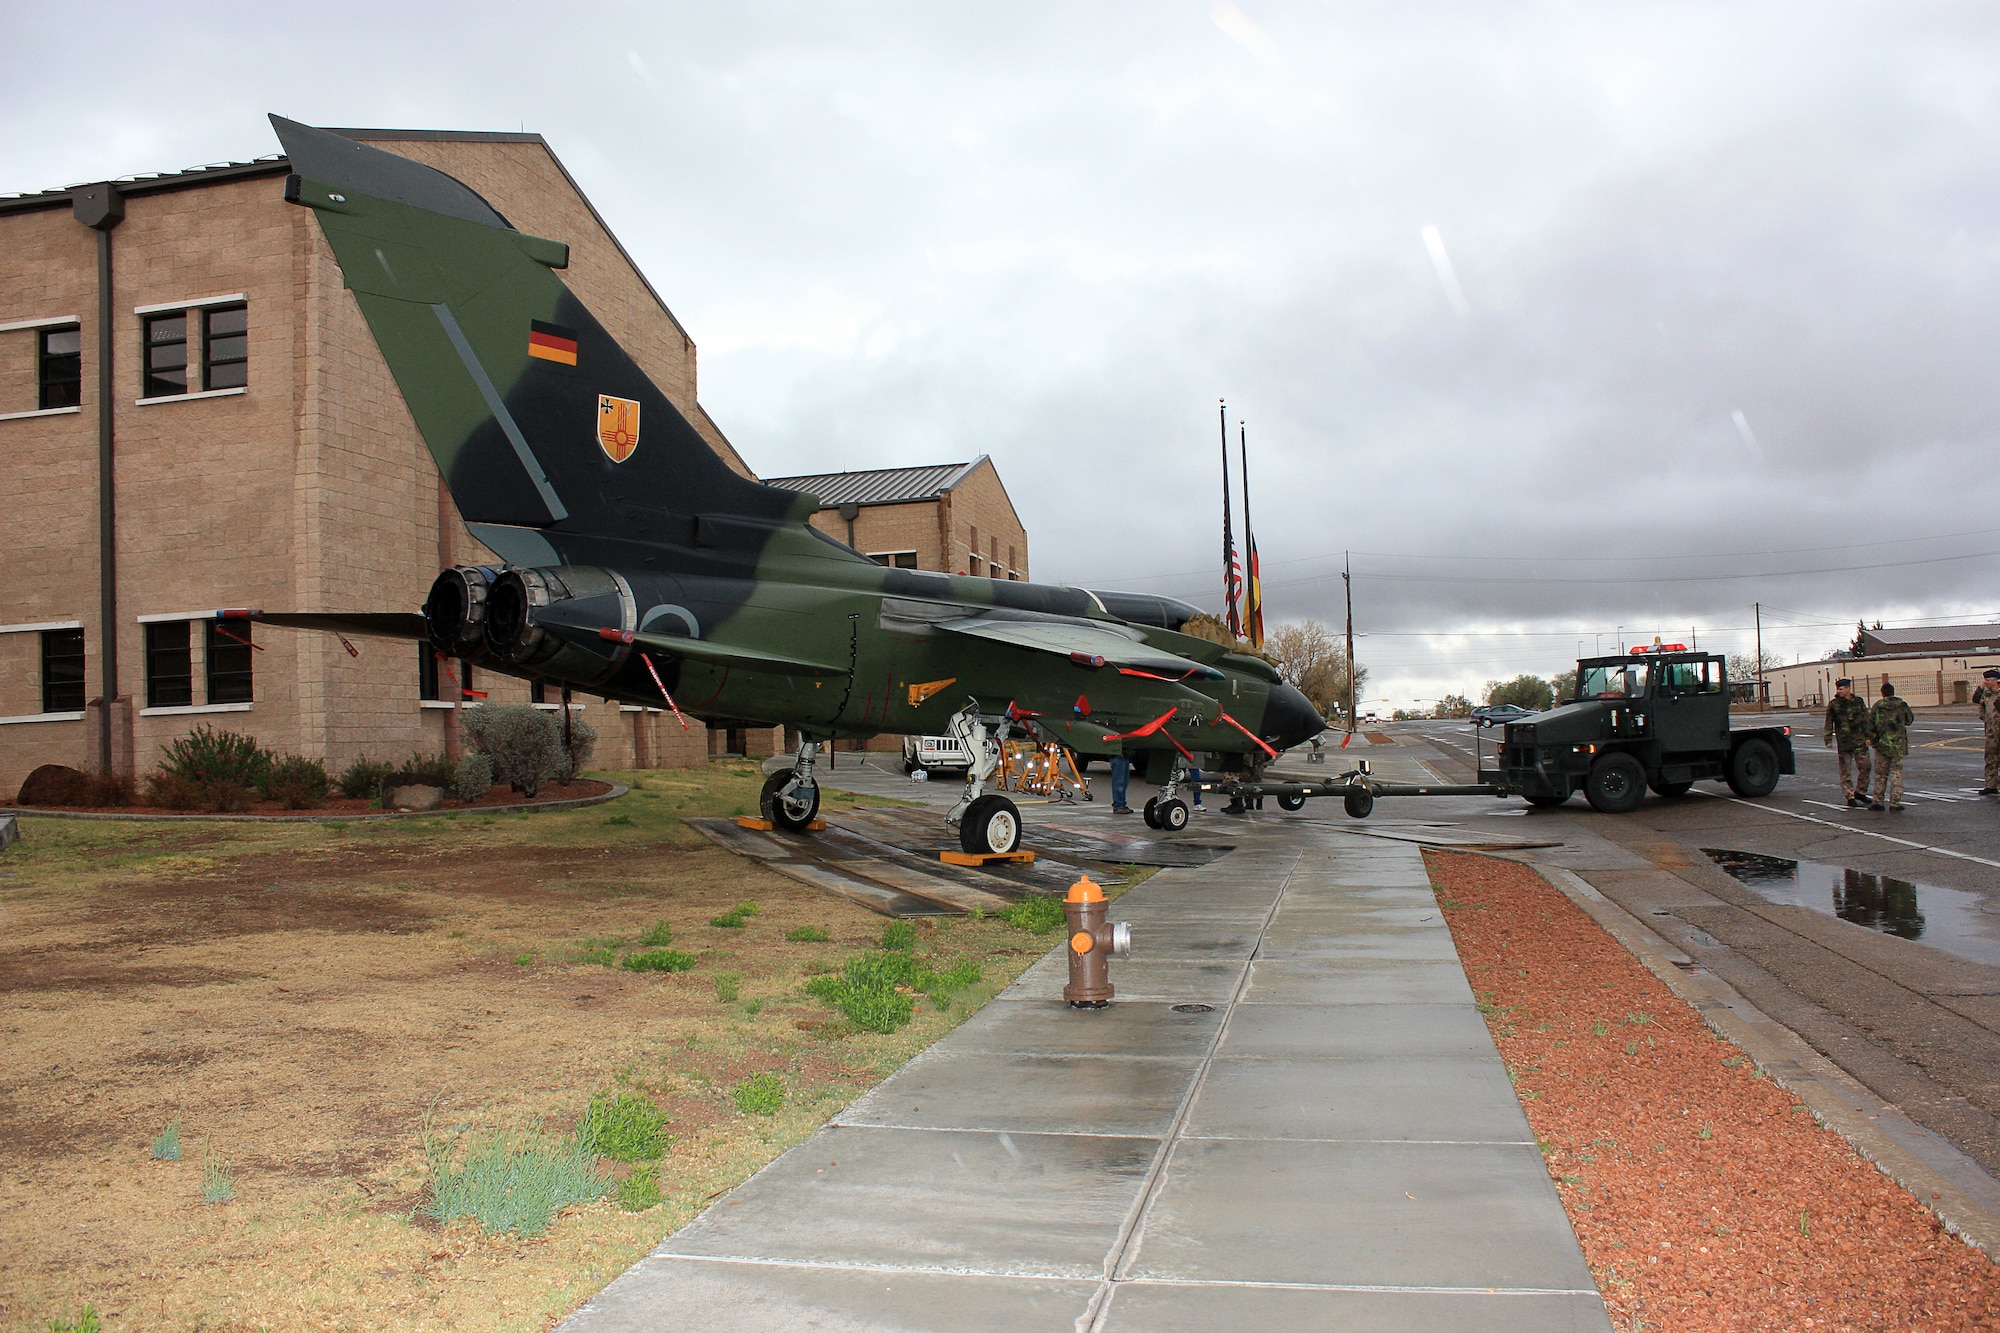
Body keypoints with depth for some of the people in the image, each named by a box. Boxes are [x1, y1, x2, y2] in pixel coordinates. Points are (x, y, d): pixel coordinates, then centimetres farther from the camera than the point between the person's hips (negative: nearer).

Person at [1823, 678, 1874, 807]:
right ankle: (1849, 796, 7)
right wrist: (1828, 739, -3)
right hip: (1843, 743, -2)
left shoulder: (1858, 702, 6)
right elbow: (1829, 724, 3)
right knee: (1845, 771, 0)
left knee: (1865, 766, 1)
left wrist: (1869, 737, 1)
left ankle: (1860, 792, 17)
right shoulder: (1833, 705, 2)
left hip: (1859, 741, 2)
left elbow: (1866, 720, 8)